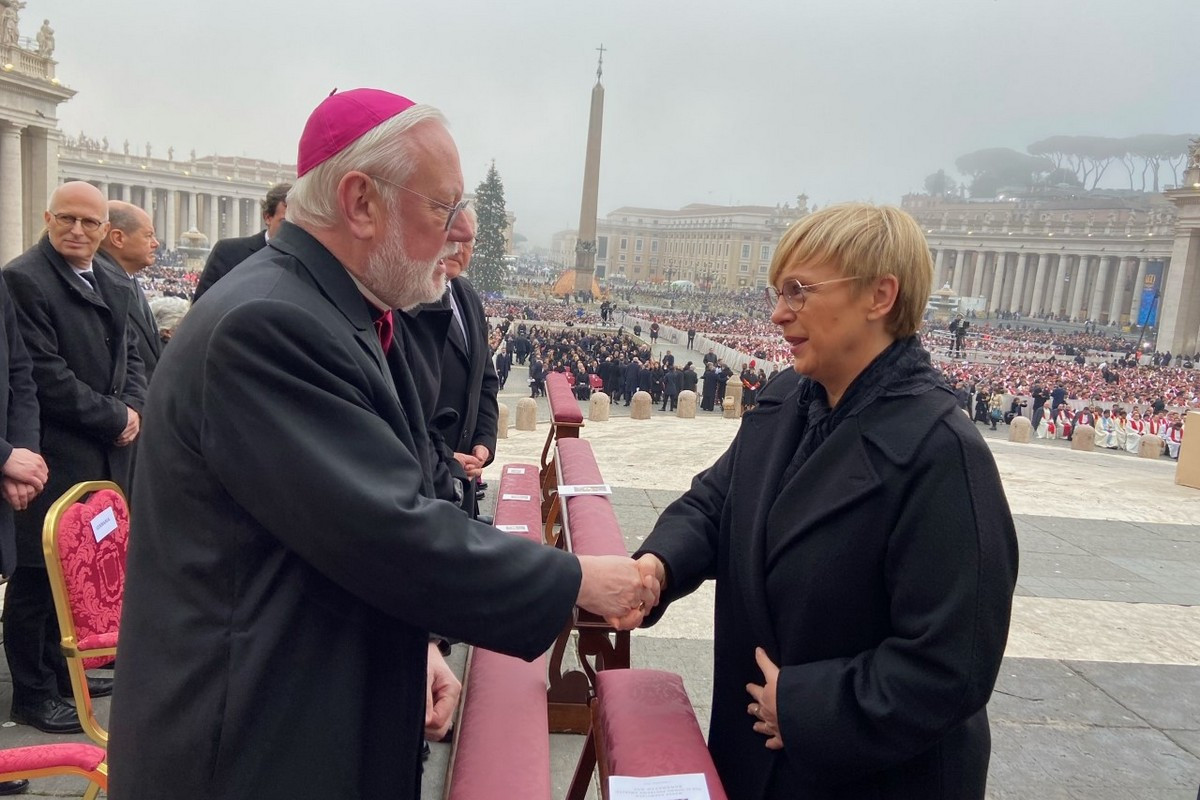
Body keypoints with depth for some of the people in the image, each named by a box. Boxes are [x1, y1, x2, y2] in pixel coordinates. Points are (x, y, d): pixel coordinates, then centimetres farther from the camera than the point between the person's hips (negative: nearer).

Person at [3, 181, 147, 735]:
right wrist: (113, 418, -12)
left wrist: (134, 409, -1)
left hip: (103, 458, 7)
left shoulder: (112, 286, 14)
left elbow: (129, 356, 17)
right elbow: (47, 376, -18)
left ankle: (58, 669, 32)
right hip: (55, 460, -7)